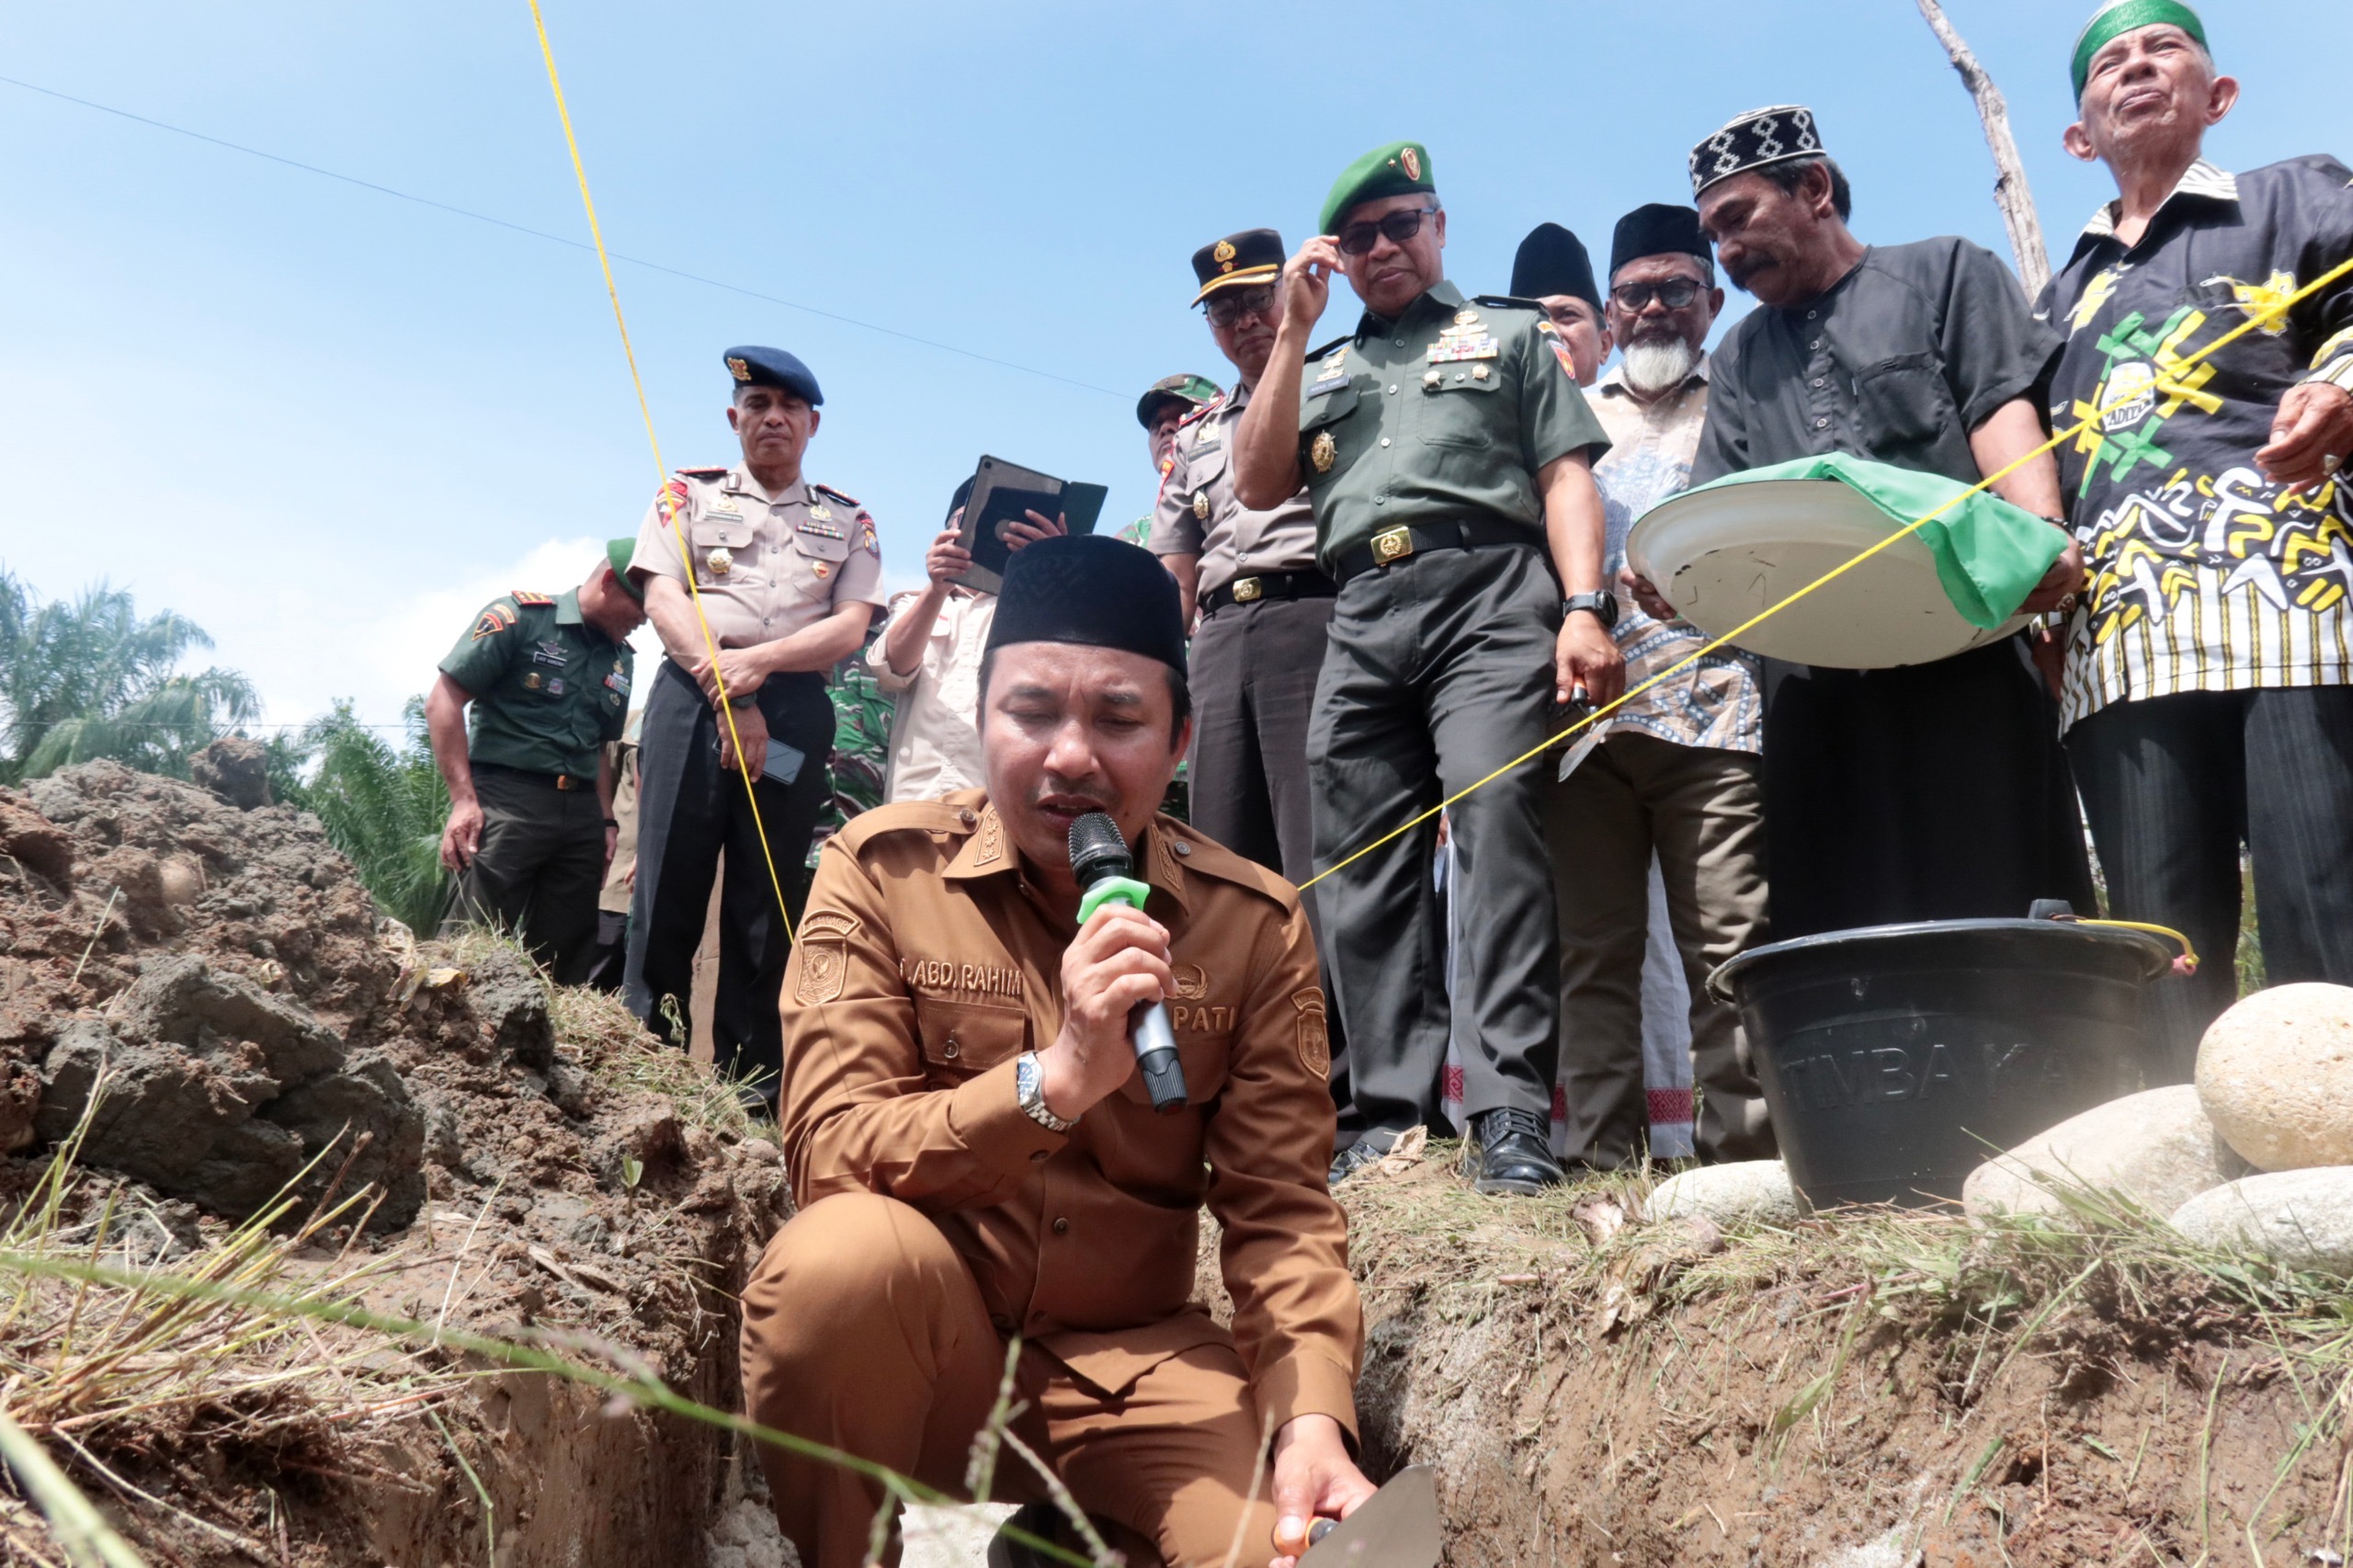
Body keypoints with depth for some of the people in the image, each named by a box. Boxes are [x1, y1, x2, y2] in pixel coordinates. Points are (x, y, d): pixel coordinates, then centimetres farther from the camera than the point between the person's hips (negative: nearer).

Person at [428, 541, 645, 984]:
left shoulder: (621, 658, 17)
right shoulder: (521, 616, -3)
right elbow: (443, 700, -7)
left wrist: (606, 822, 14)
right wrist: (464, 799, -13)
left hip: (581, 813, 7)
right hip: (507, 799, -6)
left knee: (562, 961, 6)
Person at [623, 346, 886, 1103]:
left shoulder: (849, 521, 16)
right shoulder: (687, 494, 15)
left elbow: (851, 626, 3)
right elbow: (663, 597, 1)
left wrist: (756, 661, -14)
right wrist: (723, 688, -13)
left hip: (795, 707, 1)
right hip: (692, 694, 0)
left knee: (767, 901, 1)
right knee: (668, 886, -6)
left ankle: (750, 1084, 4)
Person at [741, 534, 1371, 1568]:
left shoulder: (1254, 923, -2)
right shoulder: (882, 870, -7)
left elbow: (1279, 1207, -3)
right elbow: (825, 1154, -16)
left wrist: (1314, 1418, -19)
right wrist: (1053, 1078, -31)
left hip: (1135, 1365, 2)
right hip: (920, 1348, -1)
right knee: (849, 1252, -33)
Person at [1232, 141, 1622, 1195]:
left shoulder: (1514, 334, 22)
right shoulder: (1320, 369, 30)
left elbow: (1567, 478, 11)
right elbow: (1257, 485, 15)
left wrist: (1584, 608, -6)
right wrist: (1293, 329, 13)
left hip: (1489, 592, -3)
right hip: (1360, 618, 4)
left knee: (1494, 813, -21)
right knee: (1364, 864, -4)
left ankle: (1510, 1111, -23)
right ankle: (1393, 1116, -1)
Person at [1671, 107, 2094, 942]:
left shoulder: (1947, 273, 16)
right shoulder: (1737, 360, 26)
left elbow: (2003, 410, 0)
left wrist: (2040, 528, -21)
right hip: (1814, 673, 4)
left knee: (1997, 905, -6)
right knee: (1841, 928, -1)